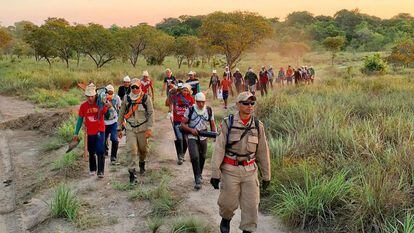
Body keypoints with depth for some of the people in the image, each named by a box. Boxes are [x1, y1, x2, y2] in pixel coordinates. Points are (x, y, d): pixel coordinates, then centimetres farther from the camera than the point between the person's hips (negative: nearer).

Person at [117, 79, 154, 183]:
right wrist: (119, 128, 9)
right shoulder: (126, 98, 3)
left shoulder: (146, 98, -4)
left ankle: (142, 163, 43)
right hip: (130, 128, 1)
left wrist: (149, 128, -12)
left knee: (143, 148, 12)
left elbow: (151, 113, -4)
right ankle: (132, 172, -7)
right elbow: (121, 114, 10)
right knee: (131, 149, -10)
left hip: (142, 128, 0)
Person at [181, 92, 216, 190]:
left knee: (202, 157, 16)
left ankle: (199, 174, 40)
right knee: (194, 157, -17)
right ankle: (198, 179, -11)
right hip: (192, 137, -3)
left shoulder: (209, 111, 0)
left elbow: (212, 124, 9)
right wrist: (191, 130, -21)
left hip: (203, 138, 3)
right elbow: (183, 124, -4)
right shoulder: (190, 110, -7)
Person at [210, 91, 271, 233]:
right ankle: (225, 219, 41)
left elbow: (263, 152, 6)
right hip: (230, 170, -2)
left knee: (251, 204, 1)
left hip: (250, 170, 2)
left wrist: (266, 176, 9)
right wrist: (215, 173, -14)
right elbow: (219, 149, -10)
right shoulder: (228, 123, -9)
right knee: (228, 203, 9)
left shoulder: (258, 126, -1)